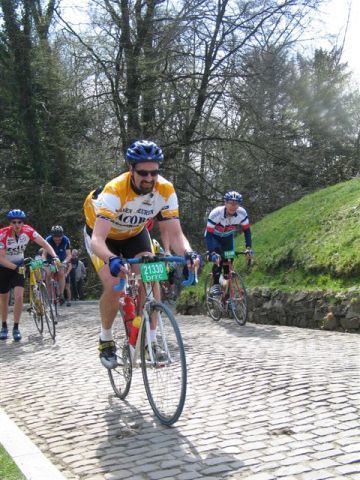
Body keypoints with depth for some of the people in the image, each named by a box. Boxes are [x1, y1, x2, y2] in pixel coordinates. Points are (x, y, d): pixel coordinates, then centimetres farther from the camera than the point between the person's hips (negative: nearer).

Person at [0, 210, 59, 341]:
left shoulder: (28, 230, -21)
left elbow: (44, 243, -21)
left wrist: (54, 257, -36)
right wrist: (15, 268, -38)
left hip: (19, 265, 1)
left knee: (19, 296, -13)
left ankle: (16, 328, 0)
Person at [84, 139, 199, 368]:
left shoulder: (166, 190, -27)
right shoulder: (114, 191, -39)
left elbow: (175, 233, -24)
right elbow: (97, 240, -46)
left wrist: (188, 252, -46)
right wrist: (111, 259, -66)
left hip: (135, 233, 4)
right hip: (103, 234, -3)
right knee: (114, 287, -21)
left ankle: (152, 339, -2)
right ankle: (106, 339, 4)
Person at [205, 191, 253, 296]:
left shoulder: (242, 213, -29)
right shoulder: (216, 213, -38)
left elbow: (247, 231, -15)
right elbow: (208, 235, -36)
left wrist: (248, 247, -27)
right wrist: (212, 252, -47)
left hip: (228, 237, 4)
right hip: (214, 237, -3)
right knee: (218, 259, -24)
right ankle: (215, 285, -12)